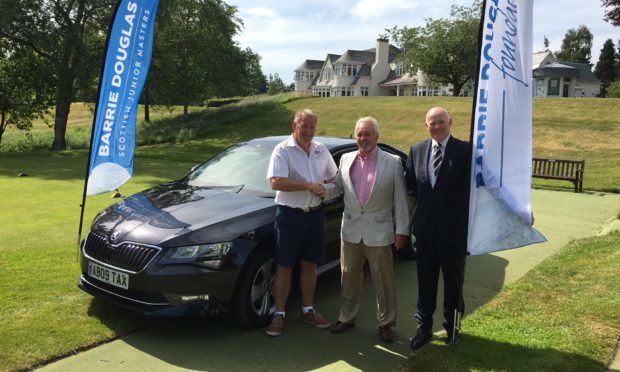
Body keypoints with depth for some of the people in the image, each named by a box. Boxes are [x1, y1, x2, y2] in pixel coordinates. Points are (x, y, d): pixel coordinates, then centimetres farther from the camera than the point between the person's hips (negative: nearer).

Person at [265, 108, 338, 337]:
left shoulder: (321, 150, 8)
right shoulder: (283, 150, -9)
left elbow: (334, 177, 20)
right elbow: (276, 182, -22)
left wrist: (327, 188, -1)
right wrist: (309, 186, -19)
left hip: (315, 214, 5)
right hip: (290, 215, -5)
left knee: (309, 264, 14)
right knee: (284, 267, 2)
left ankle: (308, 311, 27)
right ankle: (279, 315, 14)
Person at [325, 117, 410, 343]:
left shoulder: (393, 162, -4)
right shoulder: (346, 159, 5)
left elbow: (400, 199, -4)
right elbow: (337, 186, 13)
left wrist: (402, 230, -5)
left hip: (379, 232, -3)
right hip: (351, 230, 3)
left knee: (383, 280, 8)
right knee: (349, 278, 15)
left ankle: (386, 323, 25)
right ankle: (347, 318, 32)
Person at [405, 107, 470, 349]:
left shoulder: (465, 150, -8)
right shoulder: (417, 150, 4)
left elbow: (471, 188, -7)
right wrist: (424, 202, 3)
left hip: (454, 228, -3)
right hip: (425, 227, 3)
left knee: (453, 281, 13)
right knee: (425, 281, 13)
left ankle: (452, 326, 31)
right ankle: (424, 327, 27)